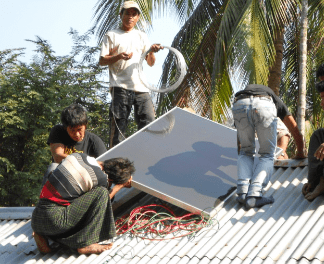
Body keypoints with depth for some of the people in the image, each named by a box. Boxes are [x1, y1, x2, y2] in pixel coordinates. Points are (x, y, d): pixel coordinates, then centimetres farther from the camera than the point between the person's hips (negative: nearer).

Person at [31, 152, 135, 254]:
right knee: (102, 193, -7)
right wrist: (121, 185, 19)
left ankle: (43, 235, 13)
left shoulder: (79, 156, 7)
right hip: (54, 221, -8)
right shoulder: (102, 179, -10)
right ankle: (86, 244, -9)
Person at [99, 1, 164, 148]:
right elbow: (102, 61, 3)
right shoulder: (111, 36, 11)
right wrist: (119, 56, -14)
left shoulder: (142, 37, 22)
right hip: (120, 87, -4)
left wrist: (151, 52, -5)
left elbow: (150, 63, 17)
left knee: (149, 122, -5)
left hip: (141, 87, 4)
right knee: (118, 124, -9)